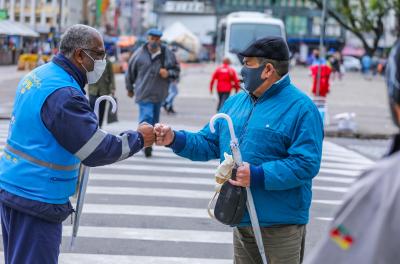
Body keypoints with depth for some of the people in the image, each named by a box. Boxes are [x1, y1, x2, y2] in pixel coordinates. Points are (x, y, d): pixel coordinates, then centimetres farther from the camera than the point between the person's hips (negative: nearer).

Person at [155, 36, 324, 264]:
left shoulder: (300, 108, -13)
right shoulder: (235, 103, 12)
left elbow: (306, 164, -21)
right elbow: (209, 143, 13)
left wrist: (257, 176, -27)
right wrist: (175, 139, -4)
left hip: (281, 225, -7)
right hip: (242, 220, 7)